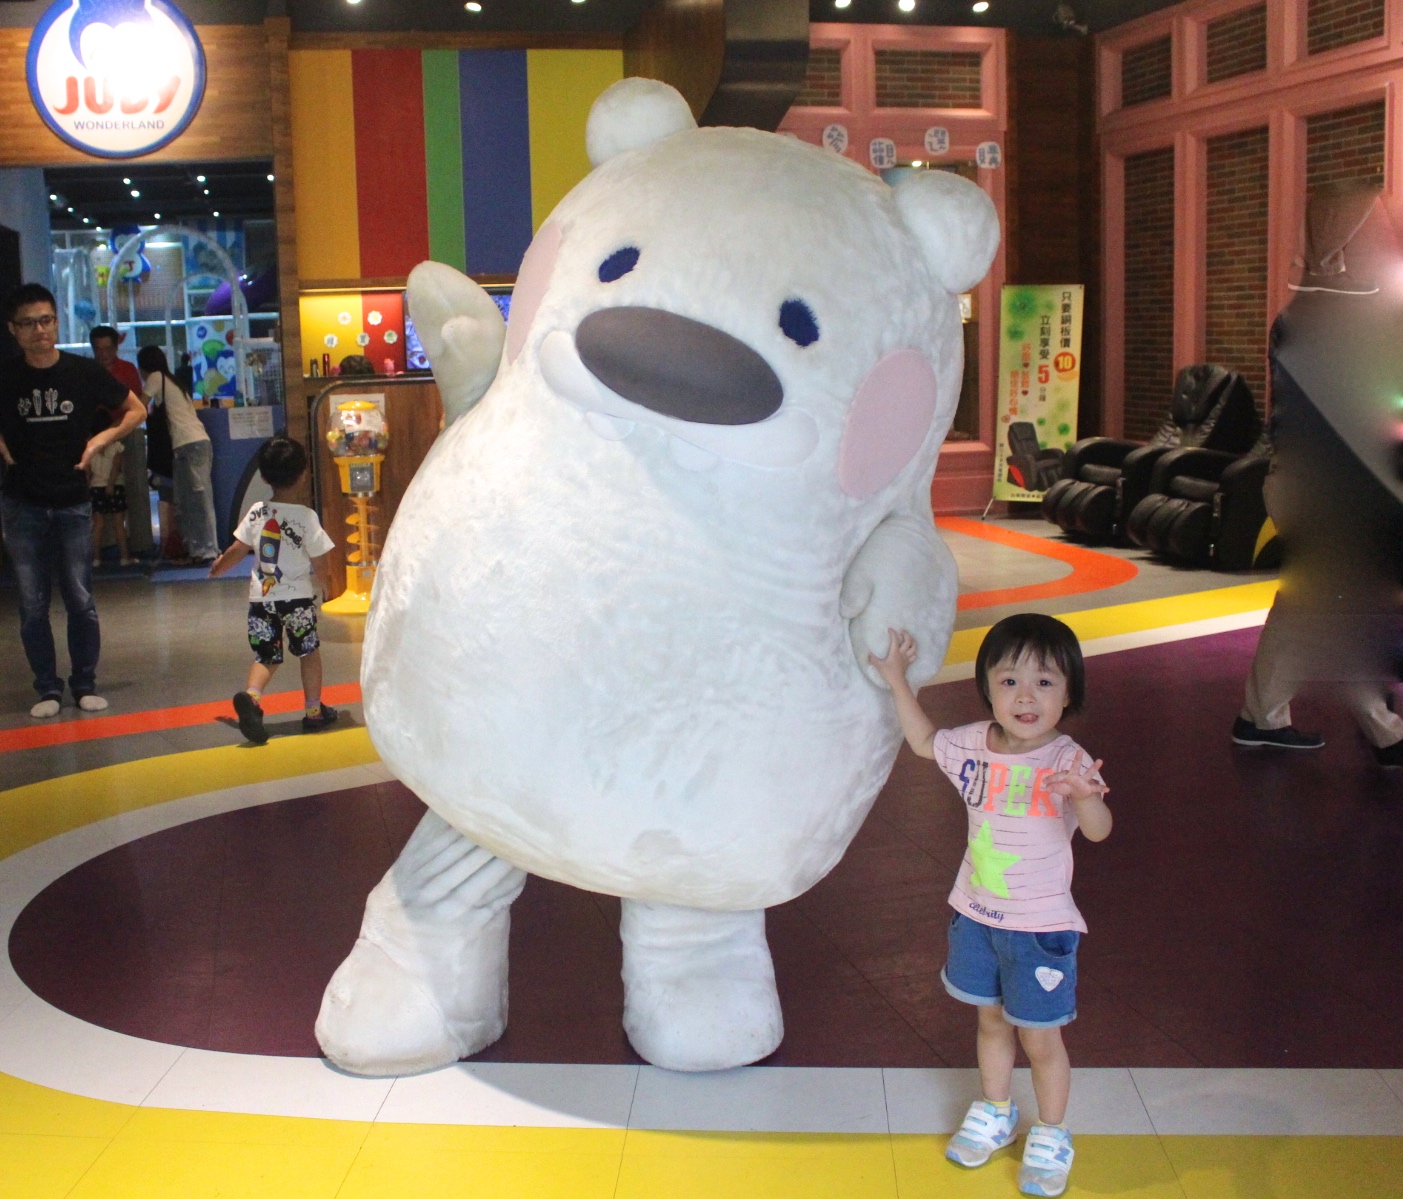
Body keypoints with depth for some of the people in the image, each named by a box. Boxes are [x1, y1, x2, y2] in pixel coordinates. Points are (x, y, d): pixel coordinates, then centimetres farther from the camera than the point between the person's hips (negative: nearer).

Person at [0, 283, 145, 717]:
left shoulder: (84, 372, -4)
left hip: (73, 503, -1)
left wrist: (100, 440, -4)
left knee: (81, 601, 2)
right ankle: (47, 688, 13)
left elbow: (136, 410, 7)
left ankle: (86, 684, 14)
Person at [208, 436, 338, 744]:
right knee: (309, 652, 16)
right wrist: (325, 586, 10)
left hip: (261, 596, 3)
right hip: (297, 597, -3)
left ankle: (251, 695, -16)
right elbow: (319, 563, -10)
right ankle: (314, 711, 22)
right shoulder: (306, 517, -12)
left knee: (266, 656, 12)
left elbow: (237, 550, 6)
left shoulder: (257, 512, -1)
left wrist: (218, 568, 26)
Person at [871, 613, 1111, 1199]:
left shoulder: (1067, 761, -21)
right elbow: (925, 741, 15)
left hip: (1040, 927, -5)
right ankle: (994, 1114, 44)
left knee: (1040, 1039, 8)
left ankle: (1050, 1138, 30)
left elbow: (1098, 830, -35)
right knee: (991, 1020, 22)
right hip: (976, 915, 5)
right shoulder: (974, 745, -6)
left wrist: (1084, 795, -56)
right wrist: (897, 680, 11)